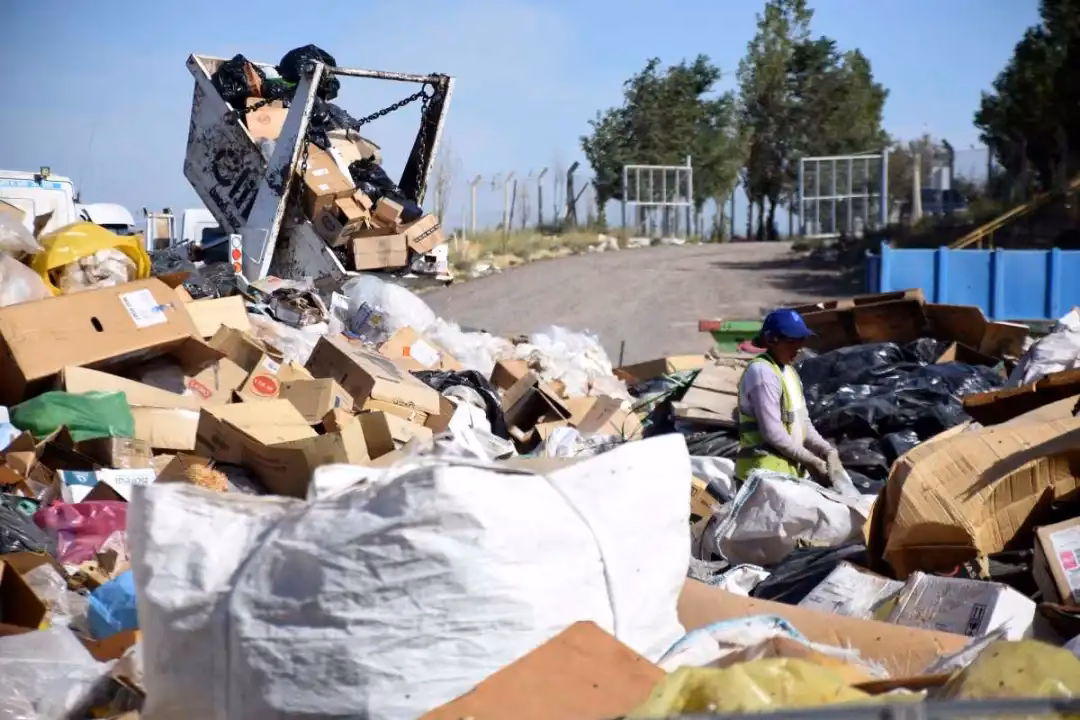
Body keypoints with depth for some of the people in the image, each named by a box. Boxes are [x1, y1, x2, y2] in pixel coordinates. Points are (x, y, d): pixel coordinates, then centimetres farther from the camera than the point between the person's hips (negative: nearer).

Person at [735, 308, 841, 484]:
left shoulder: (789, 371, 17)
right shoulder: (762, 372, -14)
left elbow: (802, 422, 19)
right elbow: (772, 432, -20)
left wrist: (827, 450, 2)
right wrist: (810, 461, -12)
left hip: (789, 471, 10)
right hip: (766, 472, -10)